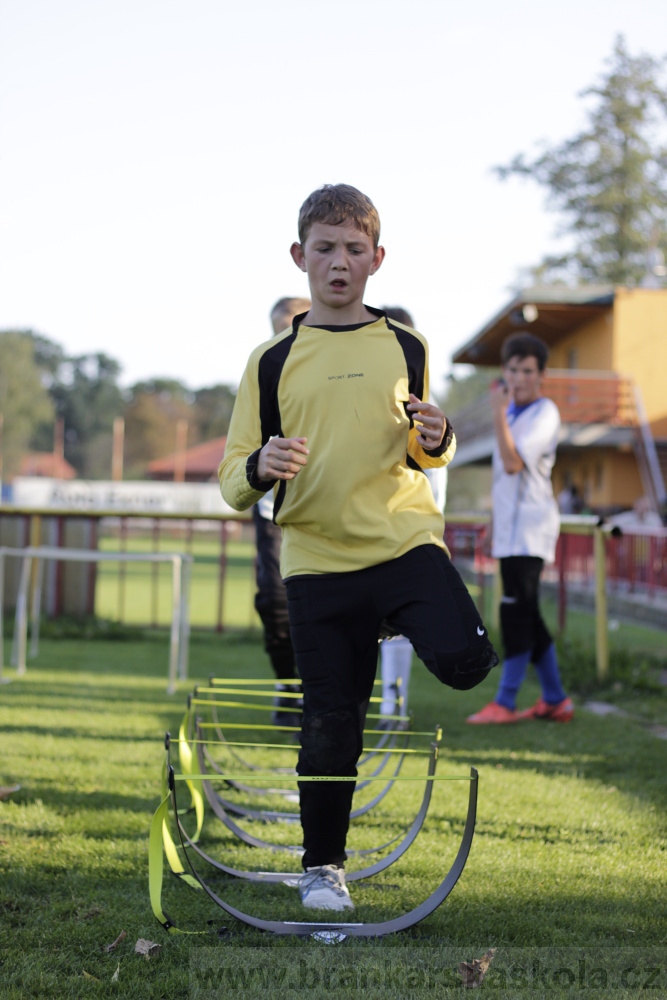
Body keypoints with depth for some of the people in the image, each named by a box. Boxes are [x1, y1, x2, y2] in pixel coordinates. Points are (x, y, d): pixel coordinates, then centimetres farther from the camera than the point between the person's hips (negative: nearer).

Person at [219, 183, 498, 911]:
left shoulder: (405, 348, 8)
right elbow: (233, 484, 3)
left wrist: (436, 439, -4)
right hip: (317, 562, -1)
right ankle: (322, 867, 21)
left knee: (465, 660, -23)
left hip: (407, 543, 1)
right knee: (329, 726, 1)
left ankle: (397, 640, 13)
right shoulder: (273, 361, 4)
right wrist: (262, 467, -21)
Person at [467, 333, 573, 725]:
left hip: (531, 527, -9)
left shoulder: (545, 413, -11)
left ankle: (505, 702, -8)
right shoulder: (512, 411, 15)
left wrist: (499, 413, -25)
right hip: (510, 527, 9)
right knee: (526, 615, 10)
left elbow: (513, 463, -23)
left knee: (516, 611, -11)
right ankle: (555, 700, 17)